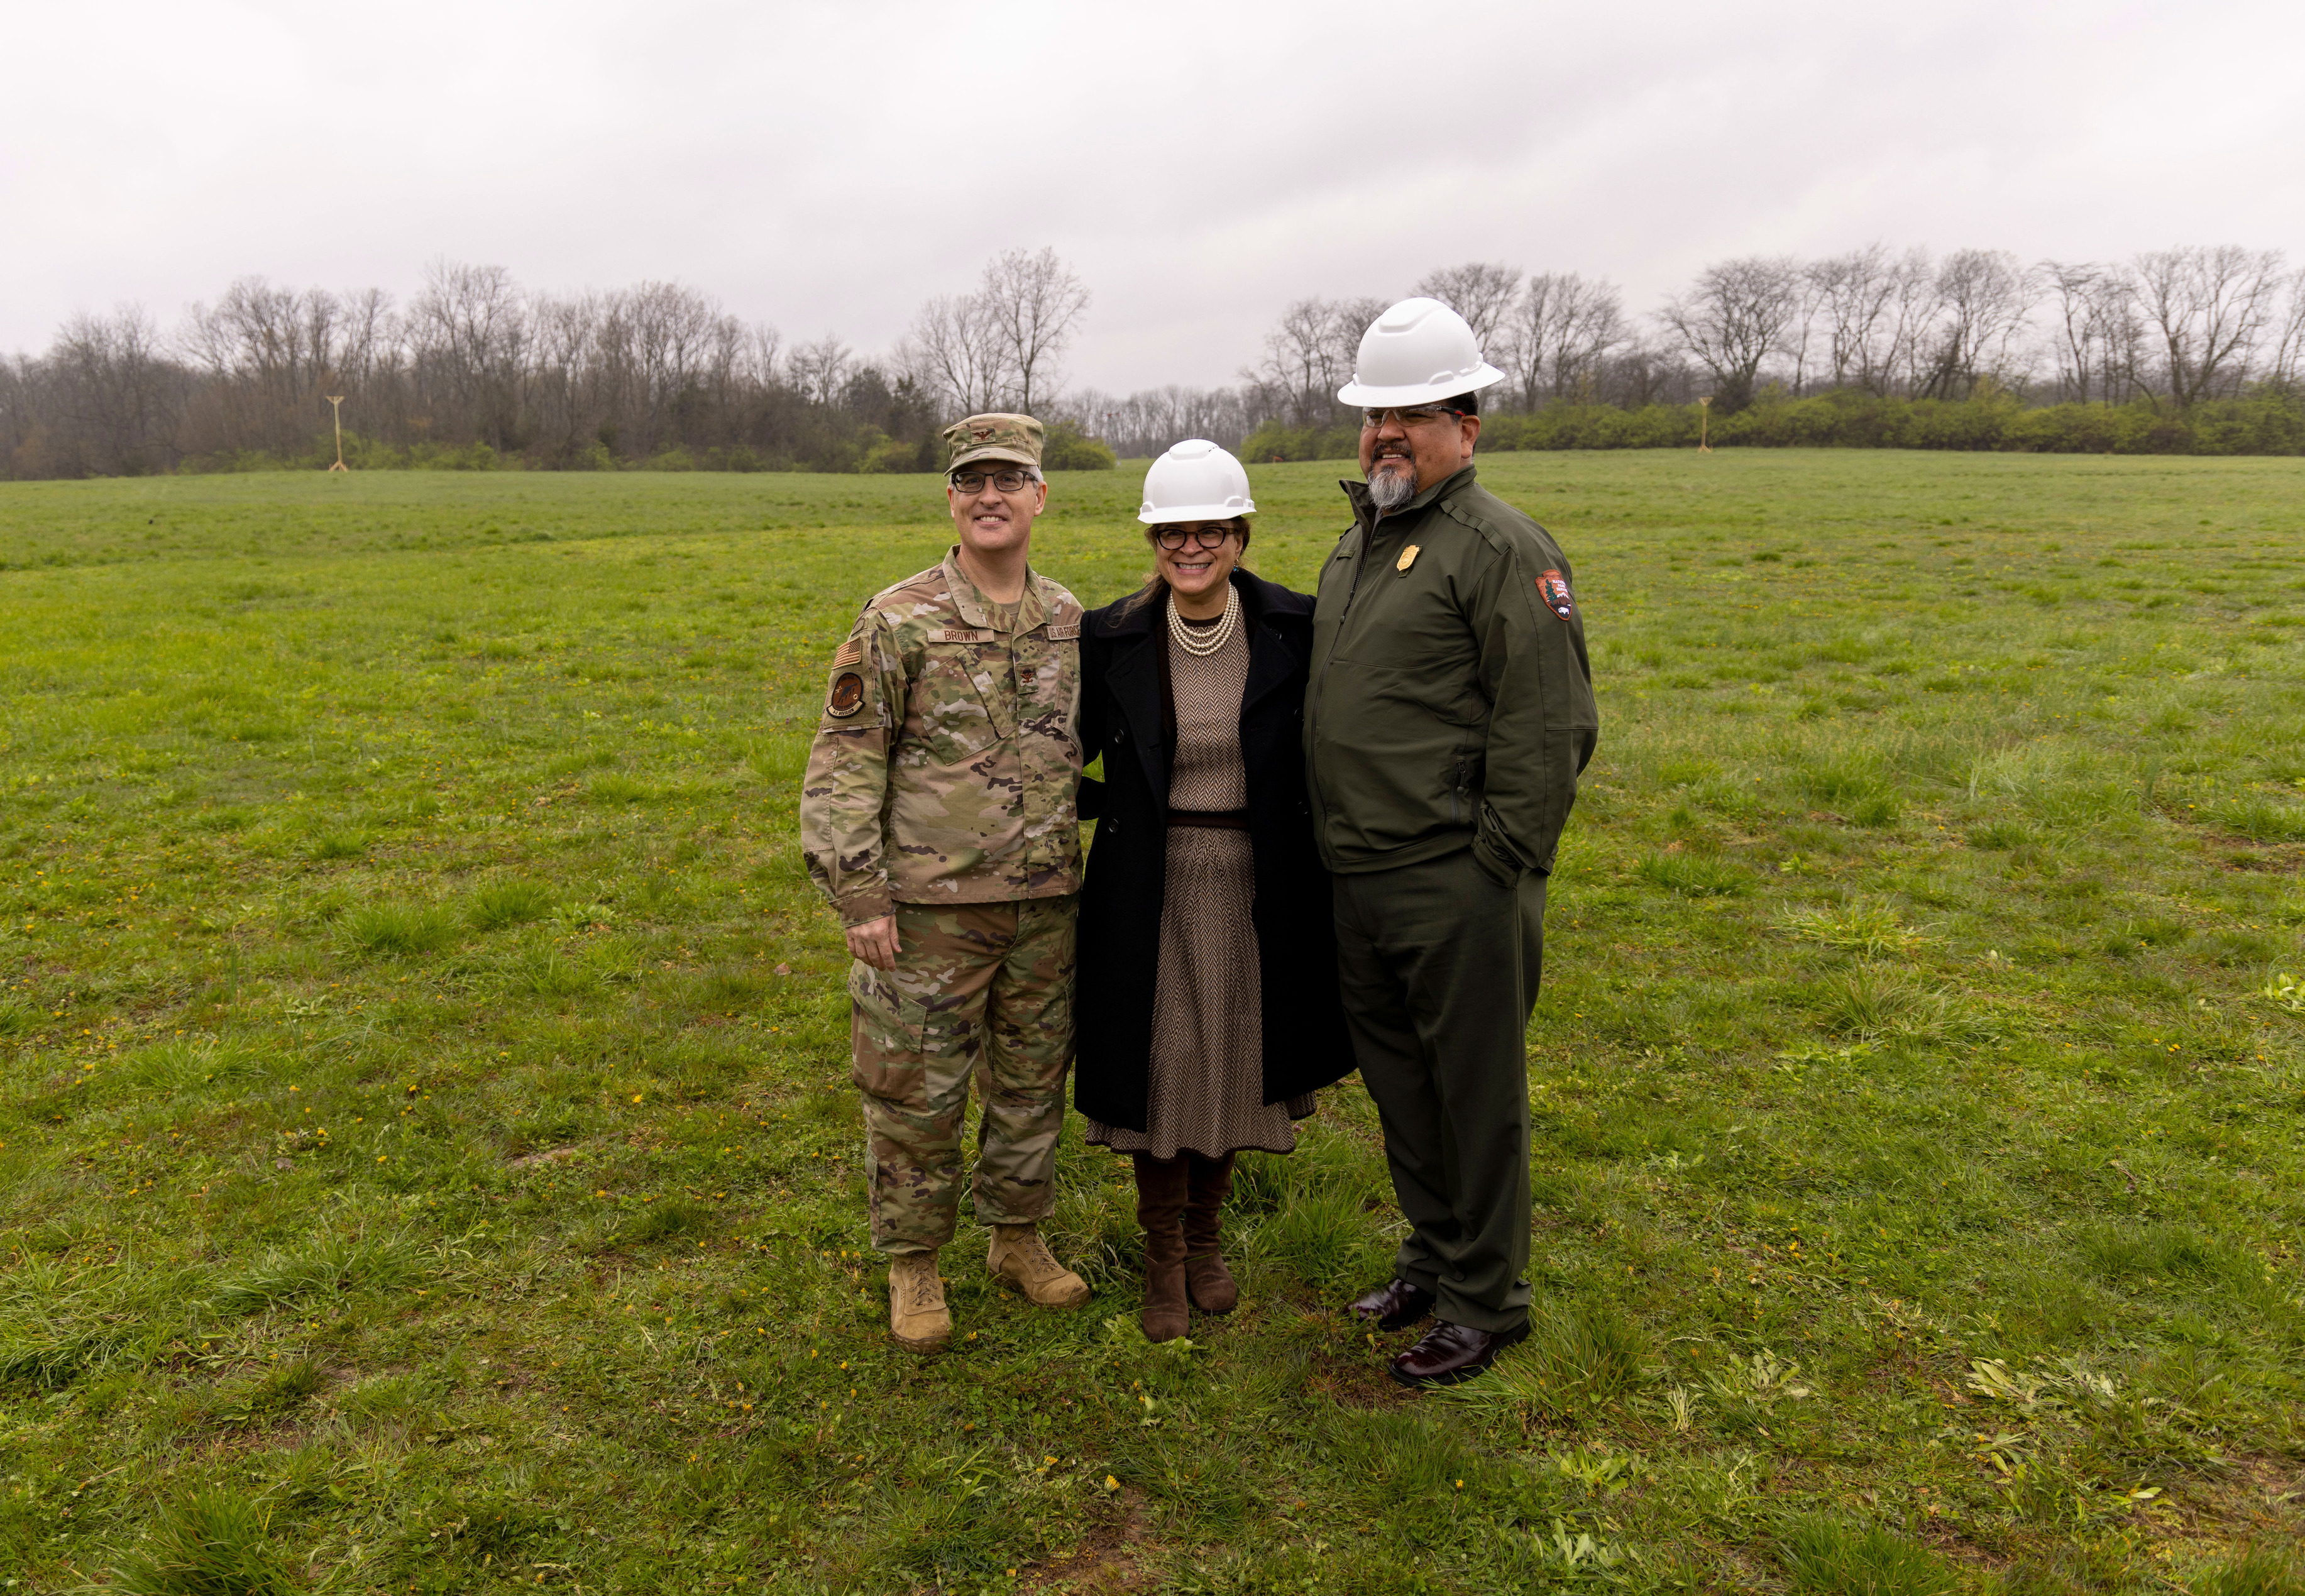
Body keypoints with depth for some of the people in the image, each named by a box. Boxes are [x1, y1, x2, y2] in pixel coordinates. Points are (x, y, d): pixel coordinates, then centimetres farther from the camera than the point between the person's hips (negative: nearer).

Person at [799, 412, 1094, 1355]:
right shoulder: (899, 622, -8)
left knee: (1033, 1081, 16)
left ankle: (1019, 1238, 35)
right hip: (933, 906, -4)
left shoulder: (1072, 622, 6)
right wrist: (858, 894, -13)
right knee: (916, 1095, 6)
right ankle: (914, 1264, 26)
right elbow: (844, 762, -8)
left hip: (1046, 905, 4)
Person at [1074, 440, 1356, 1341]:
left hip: (1258, 887, 1)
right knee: (1159, 1066, 4)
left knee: (1232, 1064, 13)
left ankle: (1204, 1239, 36)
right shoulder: (1113, 640, -6)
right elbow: (1072, 749, 8)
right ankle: (1164, 1262, 25)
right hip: (1152, 888, 0)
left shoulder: (1294, 631, -7)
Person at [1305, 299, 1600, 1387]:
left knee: (1477, 1092, 5)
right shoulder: (1356, 542, 16)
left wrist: (1496, 869, -15)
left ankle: (1488, 1300, 21)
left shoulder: (1501, 547, -11)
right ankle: (1433, 1256, 37)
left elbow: (1550, 730, -15)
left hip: (1456, 888, -8)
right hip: (1361, 880, 8)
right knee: (1397, 1081, 19)